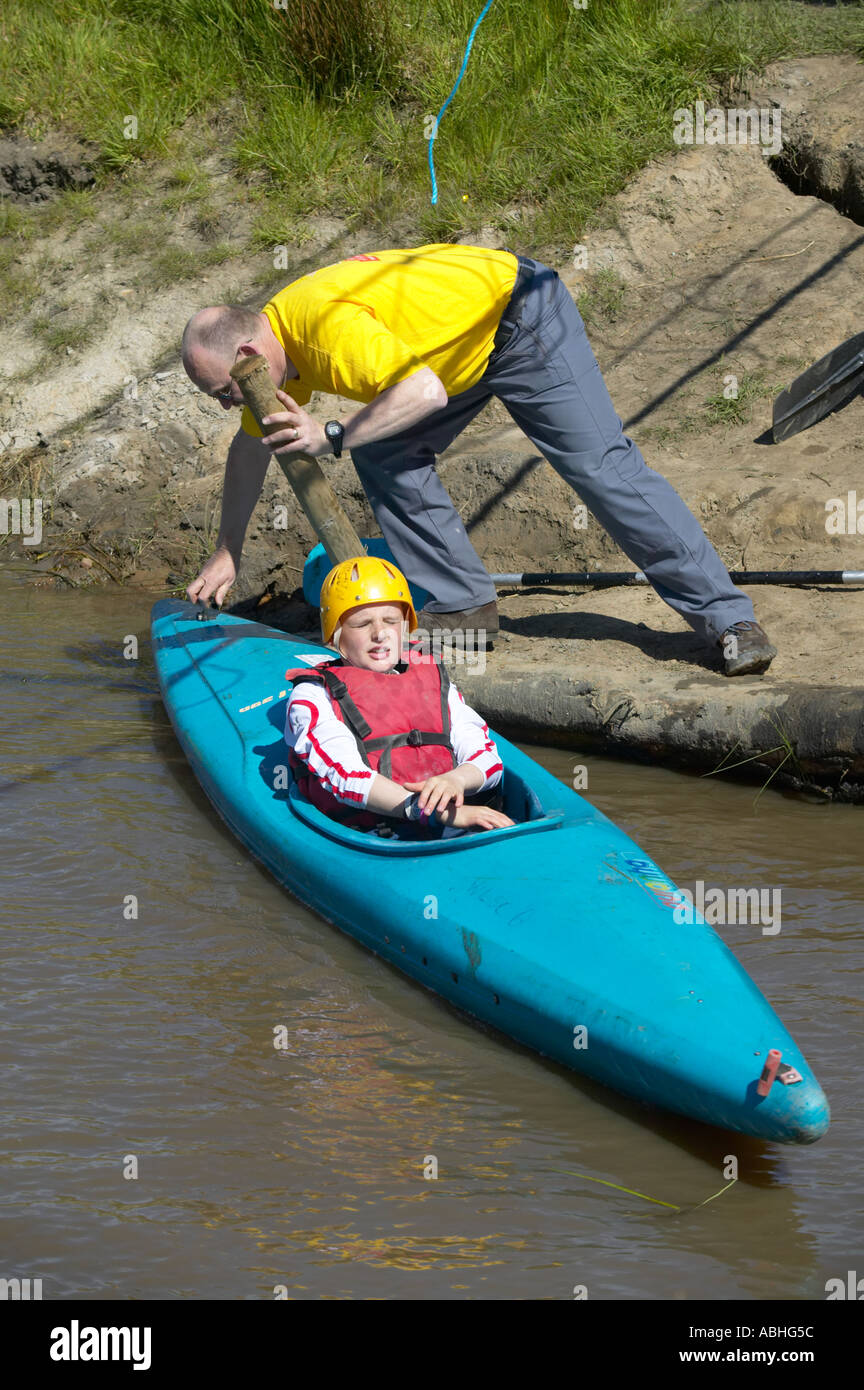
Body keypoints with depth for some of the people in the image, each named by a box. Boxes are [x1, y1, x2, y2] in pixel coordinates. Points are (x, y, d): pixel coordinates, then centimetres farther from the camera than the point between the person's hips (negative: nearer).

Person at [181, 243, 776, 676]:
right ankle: (464, 605, 7)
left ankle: (728, 618, -11)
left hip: (522, 317, -9)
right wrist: (228, 552, 19)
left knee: (603, 466, -13)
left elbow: (426, 391, -41)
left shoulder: (325, 323, -32)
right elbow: (251, 446, 15)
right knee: (385, 458, 0)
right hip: (468, 349, 9)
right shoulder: (276, 343, -1)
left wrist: (332, 437, -40)